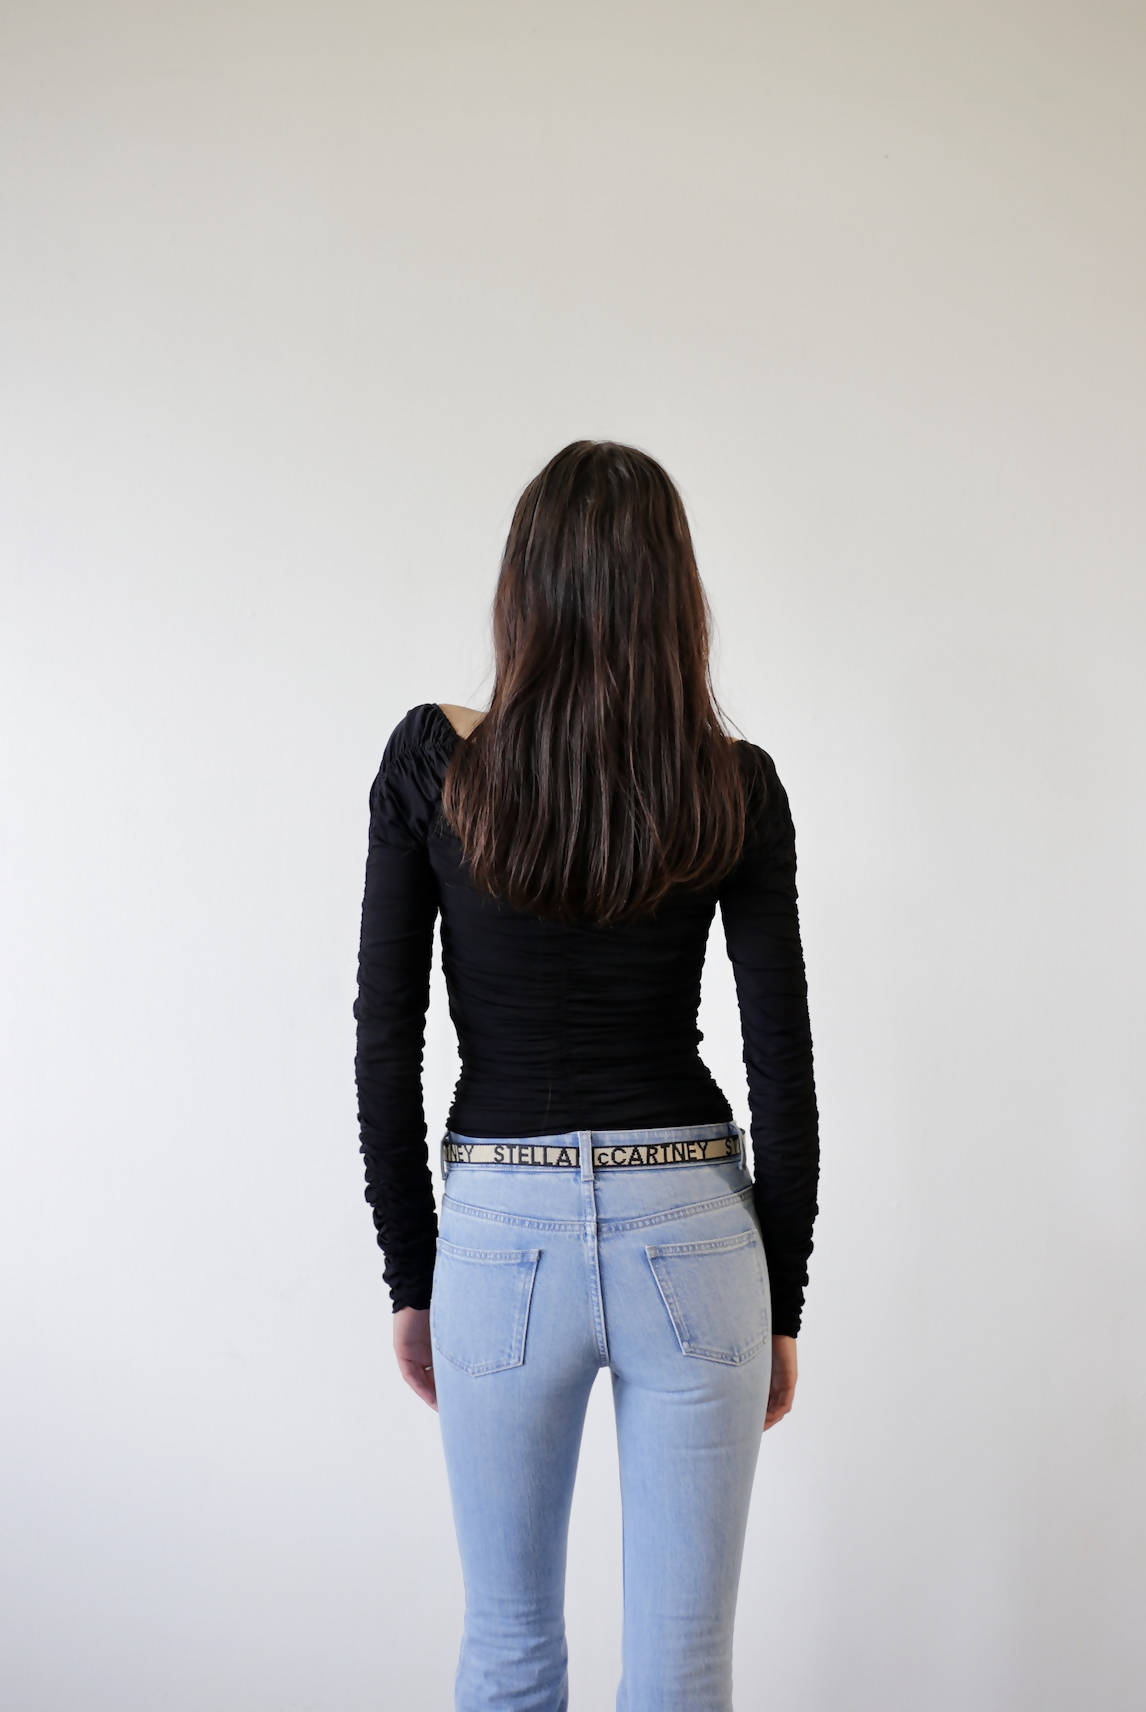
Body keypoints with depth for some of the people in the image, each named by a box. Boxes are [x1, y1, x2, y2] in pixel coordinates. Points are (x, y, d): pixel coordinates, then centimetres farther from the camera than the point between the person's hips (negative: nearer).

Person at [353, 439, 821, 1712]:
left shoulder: (431, 762, -6)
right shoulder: (735, 787, -4)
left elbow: (383, 1043, -4)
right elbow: (783, 1068, -3)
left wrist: (409, 1278, 6)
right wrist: (782, 1304, 8)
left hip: (501, 1234, 0)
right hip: (691, 1230, 0)